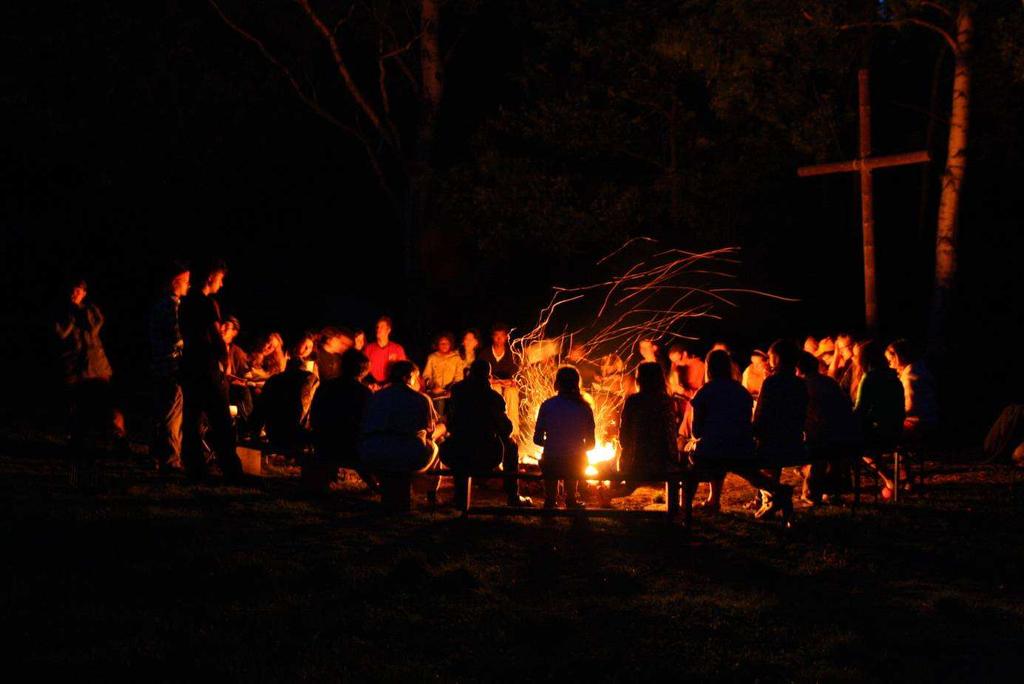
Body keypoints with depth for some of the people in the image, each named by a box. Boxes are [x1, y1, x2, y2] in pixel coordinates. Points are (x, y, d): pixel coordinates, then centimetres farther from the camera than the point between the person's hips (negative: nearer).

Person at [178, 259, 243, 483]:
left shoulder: (186, 302, 12)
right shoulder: (207, 303, -13)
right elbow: (217, 337, -18)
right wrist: (225, 362, -3)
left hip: (188, 365, 8)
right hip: (207, 368, -8)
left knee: (191, 420, 8)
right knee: (221, 422, -4)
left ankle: (194, 469, 8)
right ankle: (230, 470, -4)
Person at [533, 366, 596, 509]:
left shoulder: (547, 405, -6)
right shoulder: (584, 408, -3)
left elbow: (537, 439, -3)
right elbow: (591, 443, 1)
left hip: (551, 465, -1)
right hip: (576, 465, 1)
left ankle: (550, 499, 35)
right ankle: (571, 500, 38)